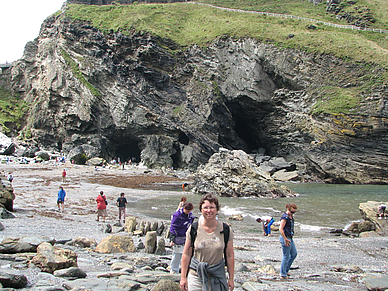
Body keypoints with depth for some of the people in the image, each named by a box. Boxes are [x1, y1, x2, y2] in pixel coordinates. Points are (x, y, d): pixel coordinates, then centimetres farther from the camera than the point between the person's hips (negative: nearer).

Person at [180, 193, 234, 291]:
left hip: (218, 275, 1)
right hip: (196, 275, 0)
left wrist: (231, 279, 4)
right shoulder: (193, 229, -4)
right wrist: (183, 277, -1)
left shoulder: (225, 230, -3)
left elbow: (230, 256, 2)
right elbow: (186, 254, 0)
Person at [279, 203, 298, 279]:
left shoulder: (291, 216, 10)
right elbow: (280, 229, -25)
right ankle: (283, 274, 7)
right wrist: (285, 239, -23)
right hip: (285, 238, -10)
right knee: (286, 256, -3)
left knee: (294, 253, 17)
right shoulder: (285, 217, -19)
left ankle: (285, 270, 26)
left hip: (290, 238, 10)